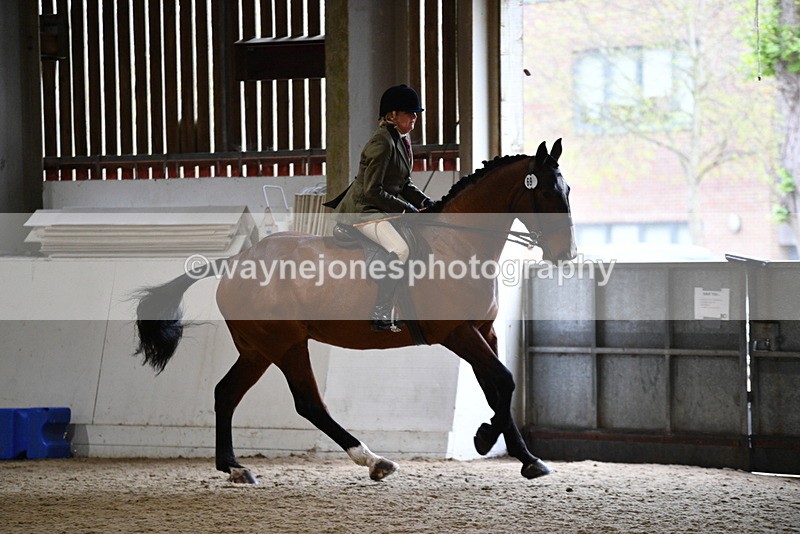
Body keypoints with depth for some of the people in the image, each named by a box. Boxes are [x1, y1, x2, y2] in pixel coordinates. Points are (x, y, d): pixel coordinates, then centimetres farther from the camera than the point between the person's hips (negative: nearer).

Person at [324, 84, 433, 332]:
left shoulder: (402, 140, 11)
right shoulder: (382, 143, -19)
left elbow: (404, 185, 19)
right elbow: (372, 191, -22)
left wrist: (424, 202, 2)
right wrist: (406, 208, -18)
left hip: (385, 209, 11)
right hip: (364, 210, -11)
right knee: (400, 249, -31)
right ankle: (380, 316, -29)